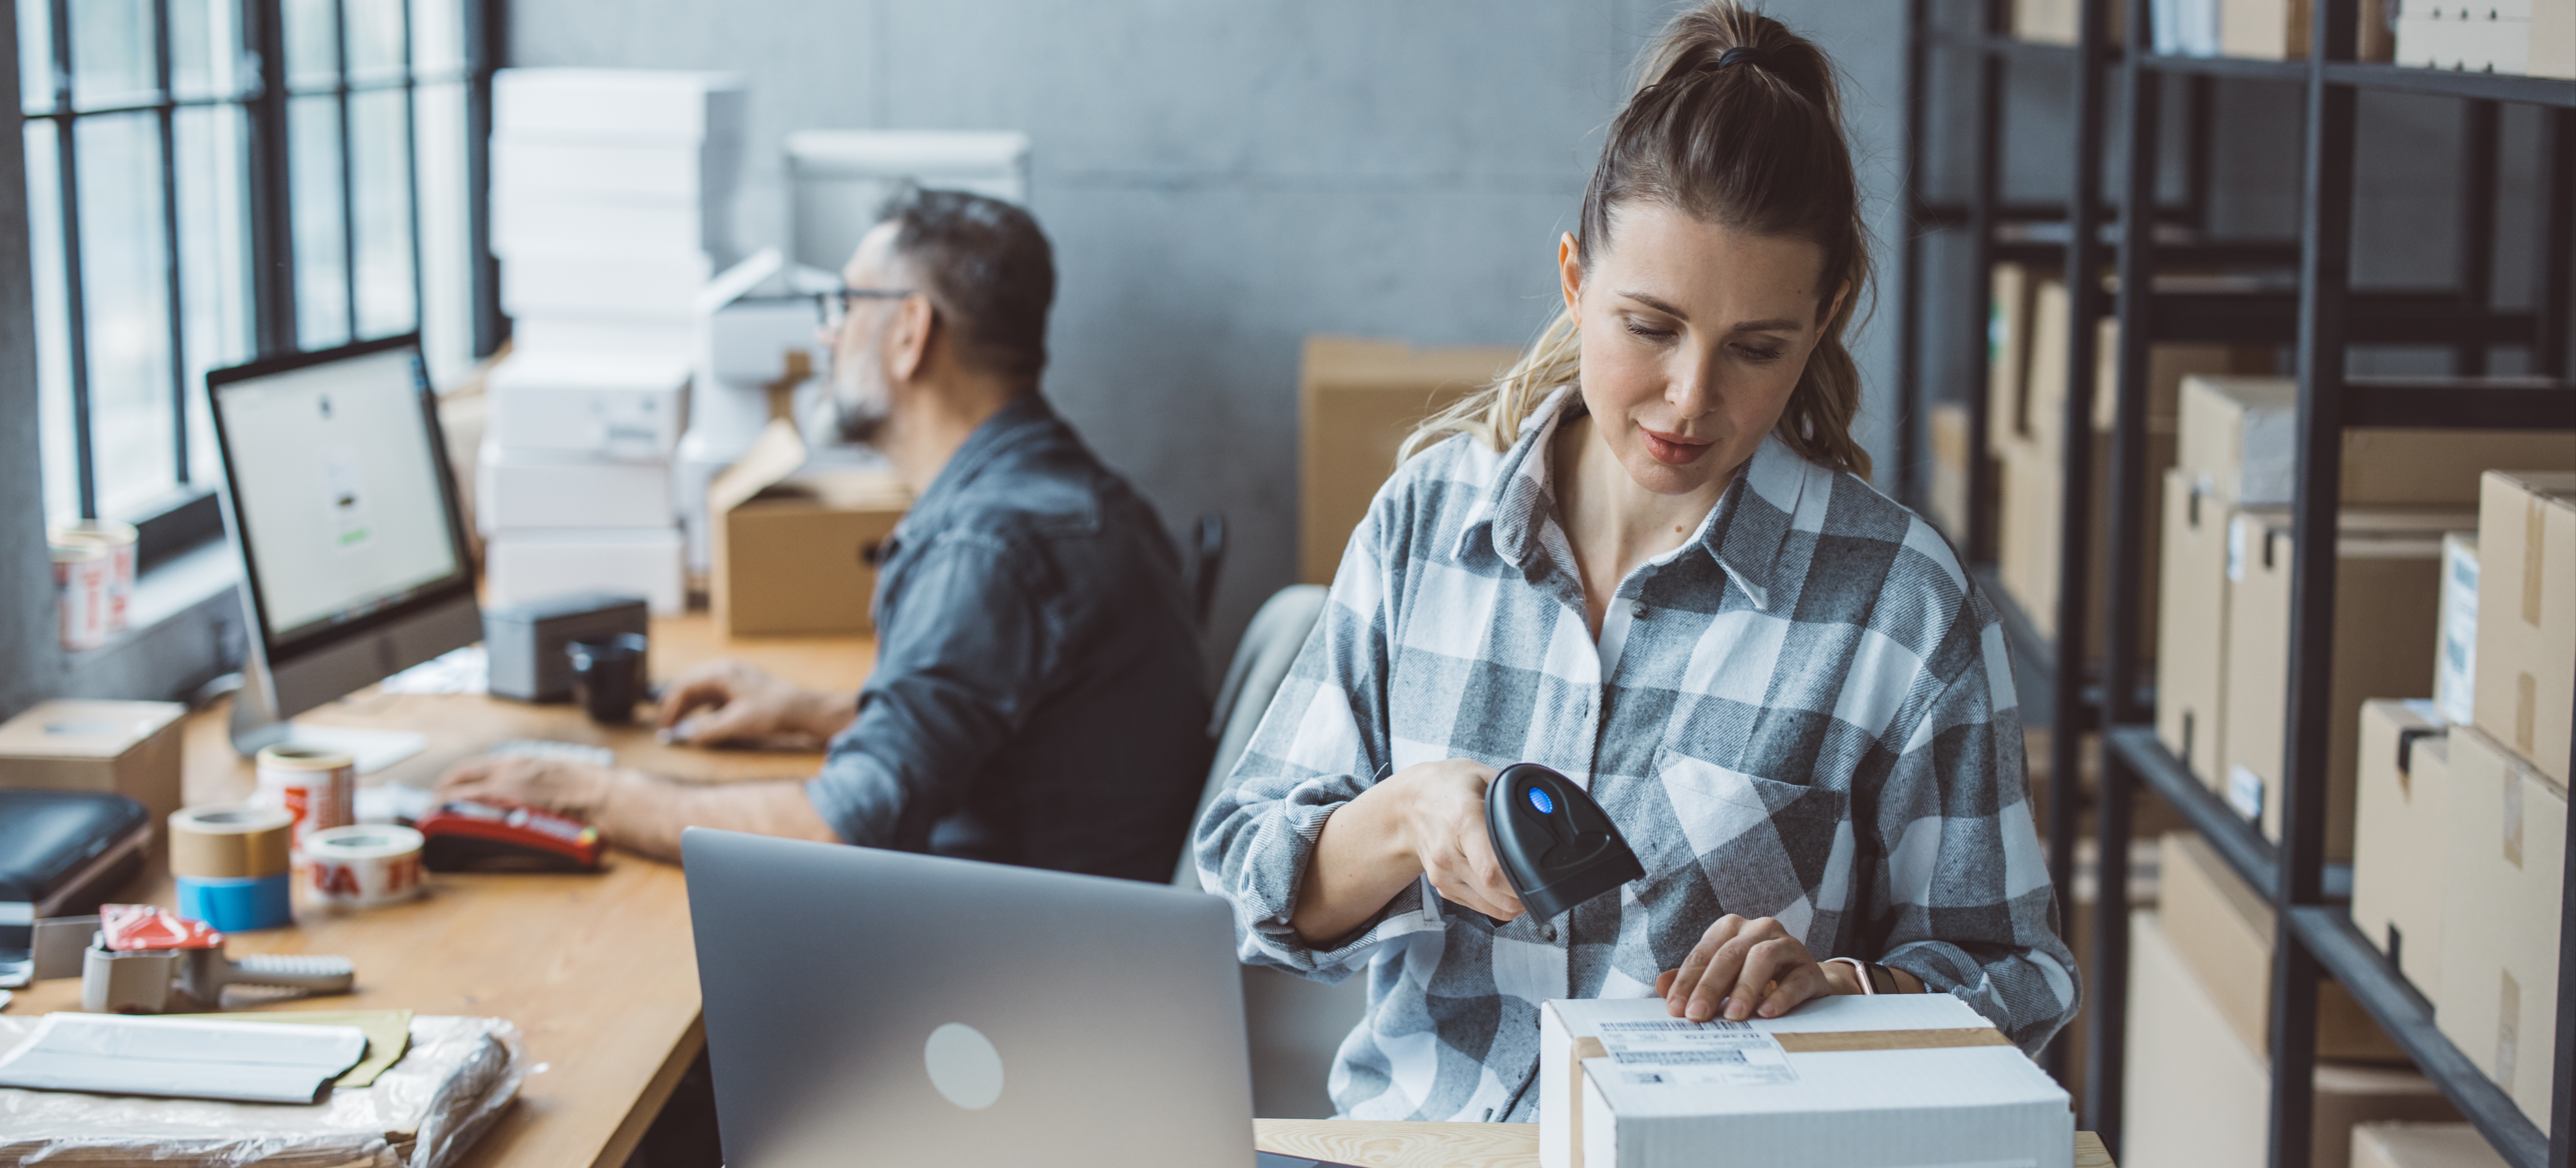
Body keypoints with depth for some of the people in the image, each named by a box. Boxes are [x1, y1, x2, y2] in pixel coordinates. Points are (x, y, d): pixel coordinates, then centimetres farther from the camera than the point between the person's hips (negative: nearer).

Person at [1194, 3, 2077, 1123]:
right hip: (1415, 1123, 2)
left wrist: (1837, 983, -16)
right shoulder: (1430, 515, 3)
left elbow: (2009, 981, 3)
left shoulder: (1903, 601, -4)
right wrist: (1408, 819, -14)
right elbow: (1253, 868, 6)